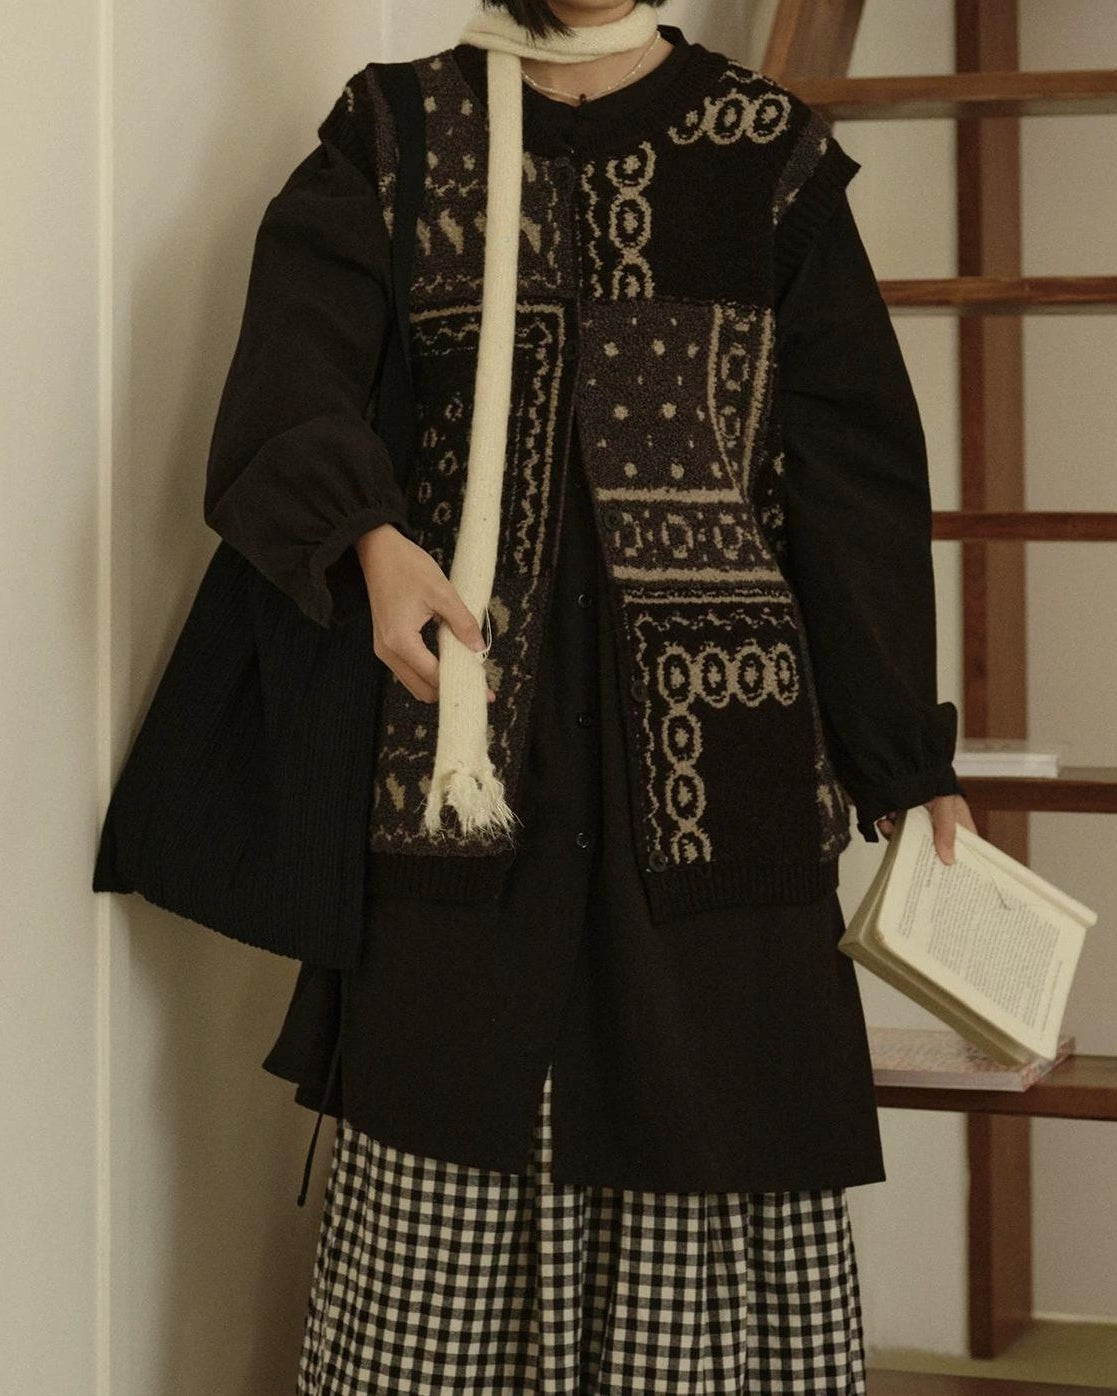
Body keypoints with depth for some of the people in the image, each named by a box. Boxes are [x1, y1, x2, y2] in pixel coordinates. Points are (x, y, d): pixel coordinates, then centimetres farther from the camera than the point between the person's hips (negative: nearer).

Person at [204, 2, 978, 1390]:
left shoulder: (767, 152, 7)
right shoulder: (395, 132, 9)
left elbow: (855, 466, 4)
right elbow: (295, 361, -7)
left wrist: (907, 756, 0)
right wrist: (371, 534, -28)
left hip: (709, 724, 0)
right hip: (471, 694, 1)